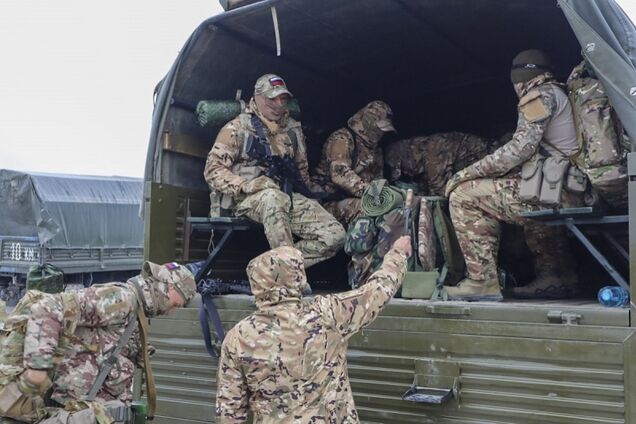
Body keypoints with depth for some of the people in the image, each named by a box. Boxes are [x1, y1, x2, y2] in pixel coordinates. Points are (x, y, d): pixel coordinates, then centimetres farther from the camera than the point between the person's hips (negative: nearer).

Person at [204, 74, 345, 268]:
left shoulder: (293, 129, 18)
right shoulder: (237, 127, 3)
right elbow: (213, 170, -3)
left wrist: (311, 192, 14)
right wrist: (246, 185, -19)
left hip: (288, 197, 5)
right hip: (246, 198, -4)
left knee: (335, 236, -17)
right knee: (273, 197, -42)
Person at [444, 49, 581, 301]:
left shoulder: (542, 95, -3)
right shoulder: (559, 94, 25)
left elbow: (520, 148, -14)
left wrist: (469, 172, -8)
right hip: (573, 195, 10)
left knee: (463, 196, -8)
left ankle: (483, 281, -9)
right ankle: (556, 277, 29)